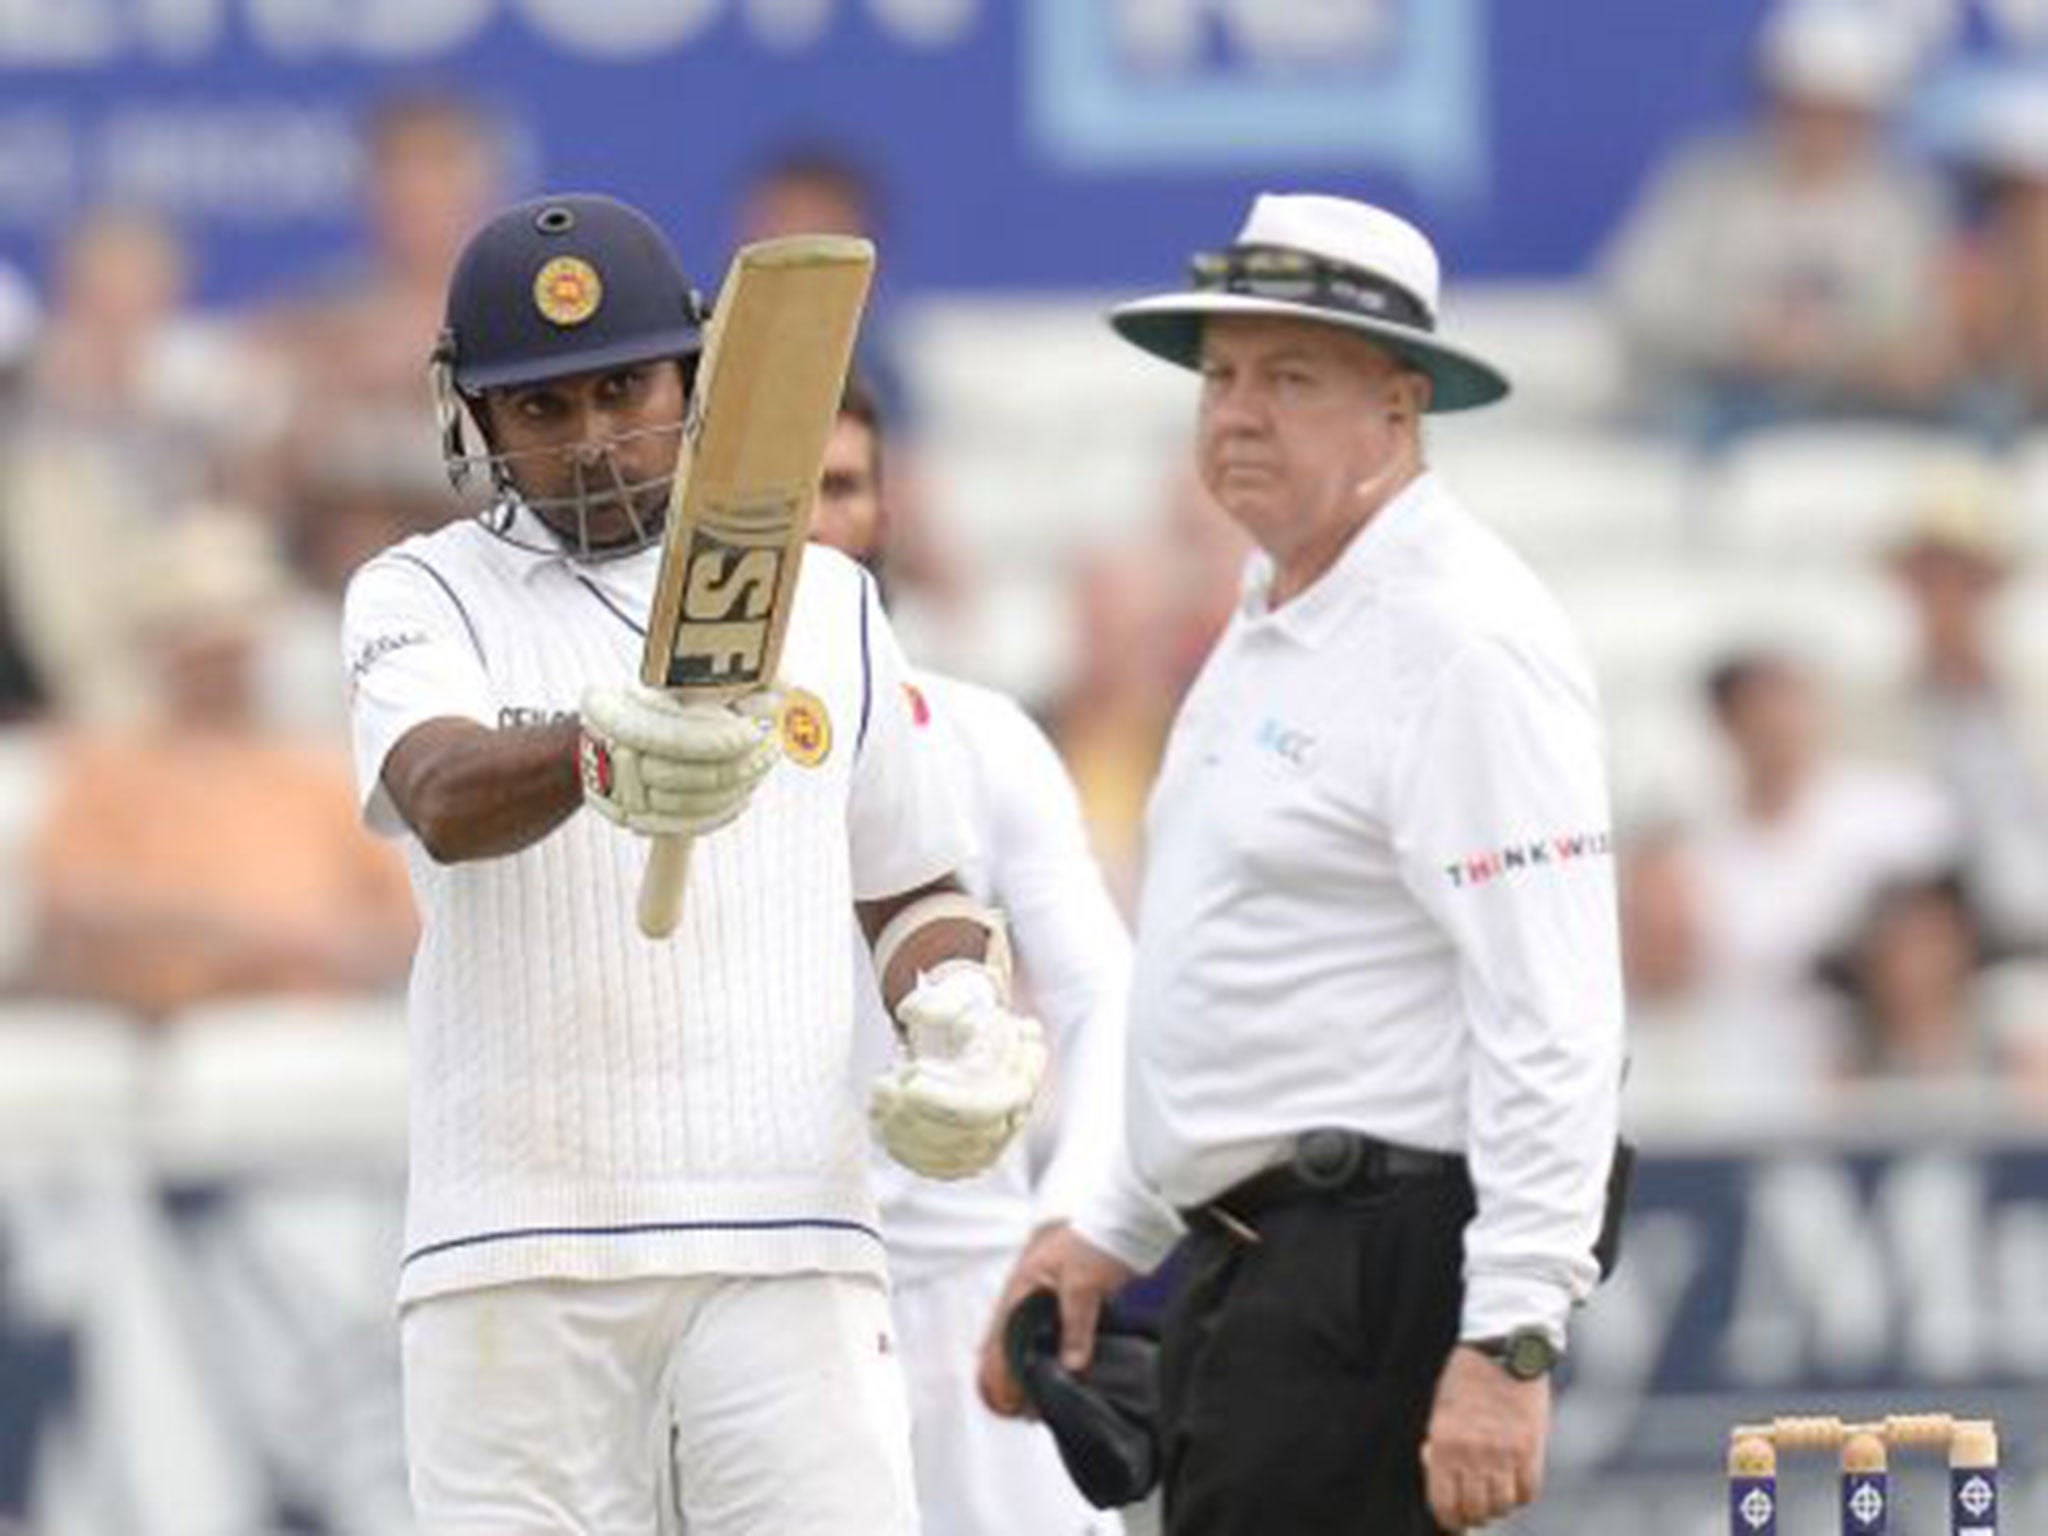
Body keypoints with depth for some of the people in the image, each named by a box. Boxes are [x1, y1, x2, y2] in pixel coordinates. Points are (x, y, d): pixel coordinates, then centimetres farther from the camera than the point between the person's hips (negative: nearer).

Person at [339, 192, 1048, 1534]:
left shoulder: (826, 602, 16)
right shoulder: (424, 601, 6)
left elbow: (912, 889, 24)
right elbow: (442, 794, -17)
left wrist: (962, 1016, 0)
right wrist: (598, 760, -39)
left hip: (790, 1242, 1)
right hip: (520, 1257, -1)